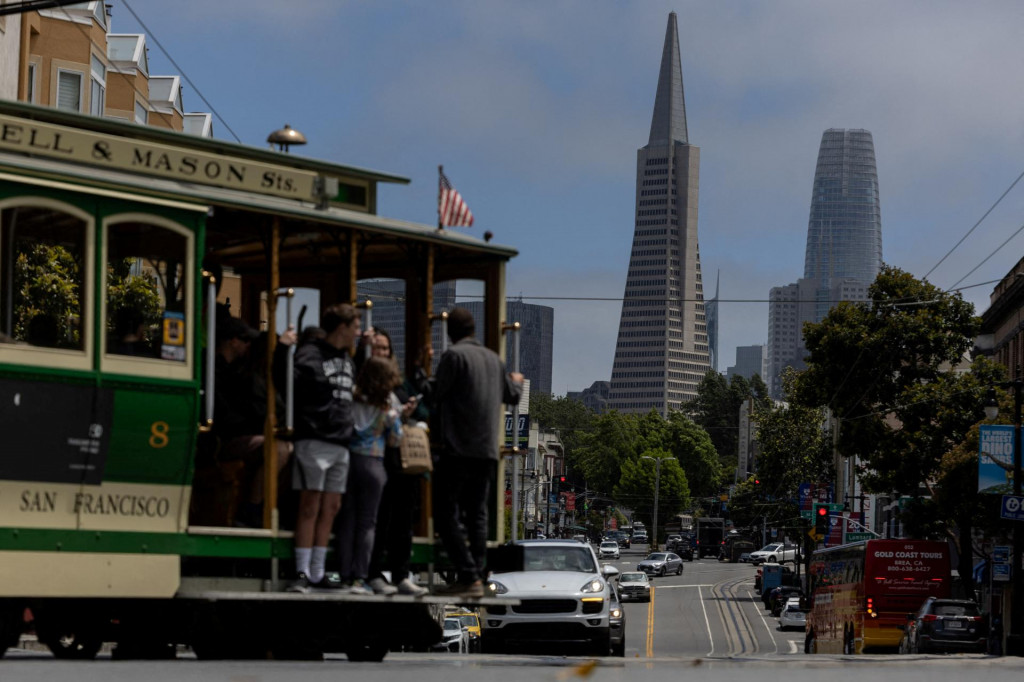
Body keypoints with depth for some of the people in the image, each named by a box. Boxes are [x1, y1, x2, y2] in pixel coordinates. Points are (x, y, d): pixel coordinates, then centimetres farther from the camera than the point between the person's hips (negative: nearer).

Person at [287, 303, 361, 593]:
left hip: (341, 443, 8)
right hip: (315, 440, -8)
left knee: (331, 508, 8)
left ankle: (317, 572, 13)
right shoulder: (309, 354, -6)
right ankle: (302, 572, -8)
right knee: (310, 506, -8)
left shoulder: (347, 359, 19)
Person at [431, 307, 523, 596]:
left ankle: (469, 576, -13)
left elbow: (437, 395, -8)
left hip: (458, 449, -7)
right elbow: (511, 396, 26)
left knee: (446, 513, -4)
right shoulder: (492, 358, 14)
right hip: (487, 450, 7)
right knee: (477, 515, 9)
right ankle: (476, 579, 6)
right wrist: (517, 382, 50)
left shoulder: (454, 355, -7)